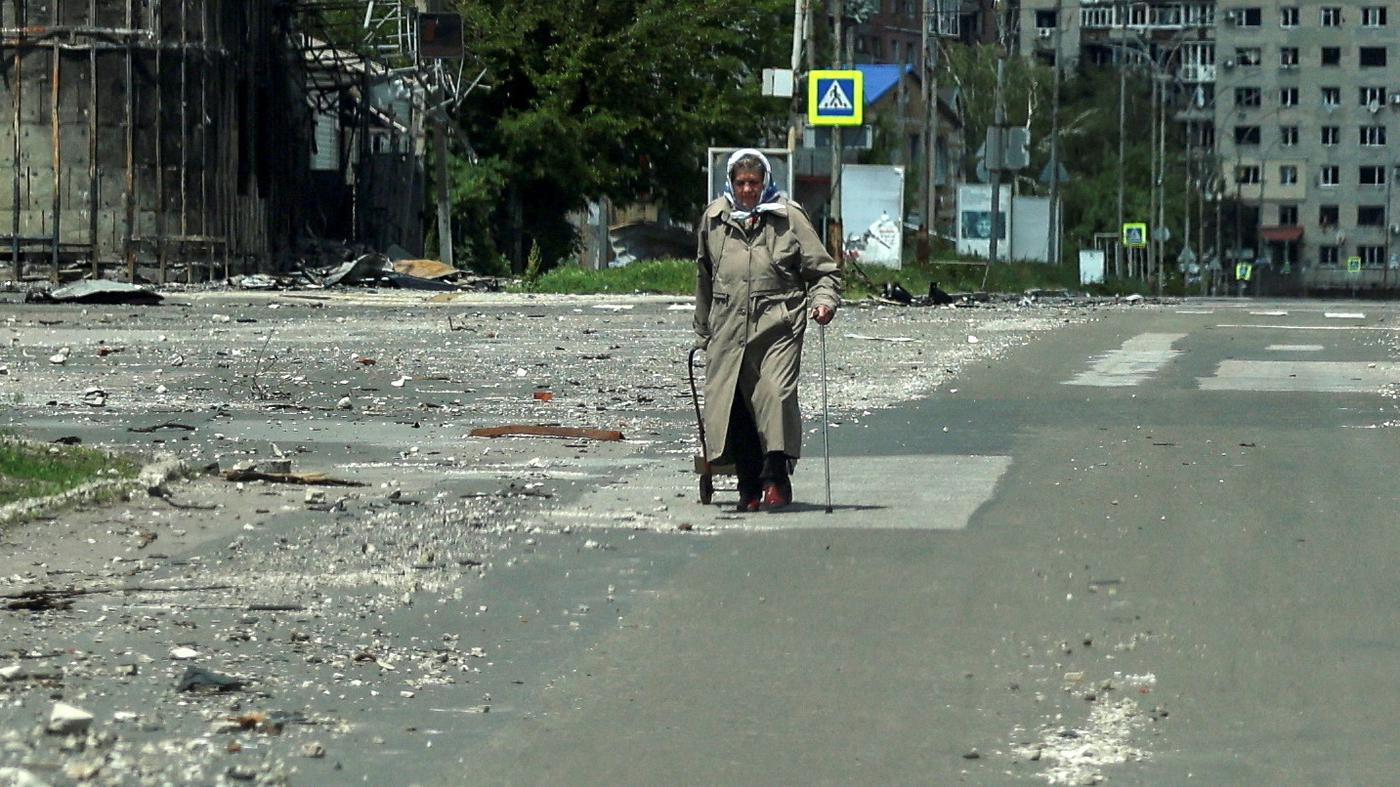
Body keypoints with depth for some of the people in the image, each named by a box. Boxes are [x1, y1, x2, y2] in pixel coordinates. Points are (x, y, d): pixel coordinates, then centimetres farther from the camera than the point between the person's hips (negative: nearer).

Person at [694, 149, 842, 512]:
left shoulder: (789, 217, 4)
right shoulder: (714, 219, 13)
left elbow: (823, 269, 8)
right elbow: (704, 277, 24)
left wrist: (824, 300, -12)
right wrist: (703, 331, 27)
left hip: (778, 323, -3)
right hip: (729, 327, 3)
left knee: (776, 393, -19)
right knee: (731, 401, -2)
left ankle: (776, 478, -14)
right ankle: (749, 487, 7)